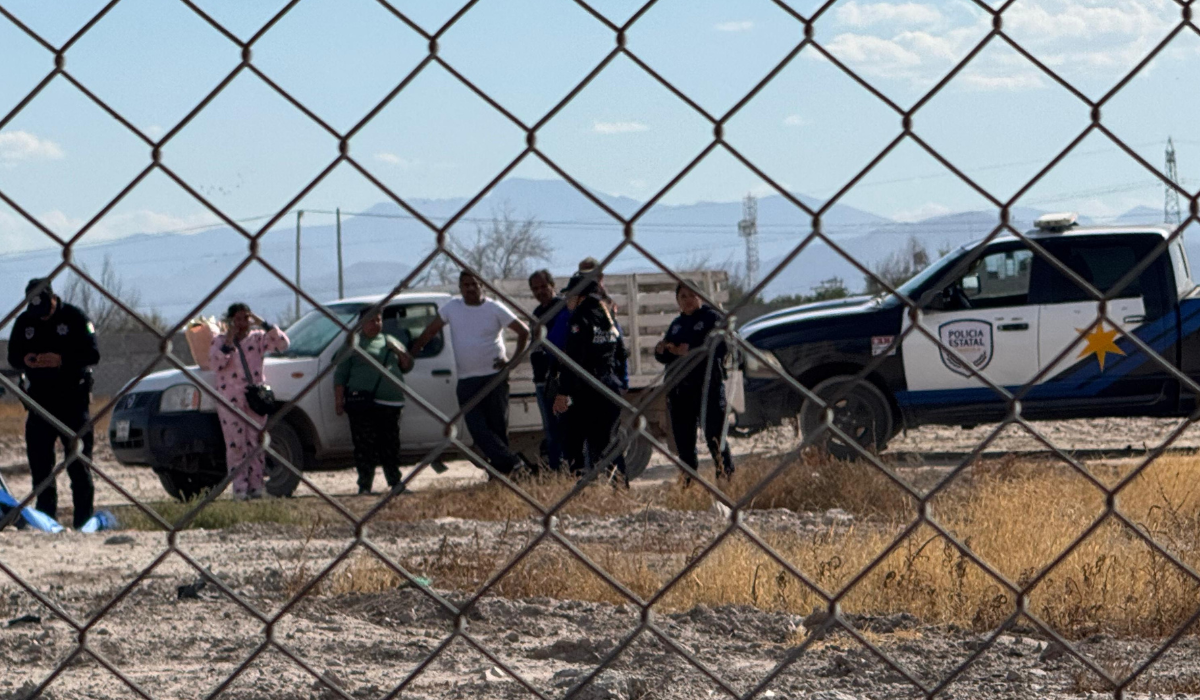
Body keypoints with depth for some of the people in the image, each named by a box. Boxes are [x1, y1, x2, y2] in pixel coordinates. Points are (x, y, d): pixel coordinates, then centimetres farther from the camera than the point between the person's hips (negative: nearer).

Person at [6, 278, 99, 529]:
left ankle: (83, 518, 0)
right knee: (39, 461, 4)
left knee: (78, 462, -3)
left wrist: (62, 360, -25)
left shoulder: (74, 317, -5)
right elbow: (12, 357, 11)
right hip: (40, 399, 4)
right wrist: (25, 361, -13)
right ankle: (46, 516, 11)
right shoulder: (24, 321, 7)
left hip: (73, 398, -4)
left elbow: (92, 354, -10)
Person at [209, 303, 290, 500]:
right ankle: (239, 489, -7)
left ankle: (256, 488, 3)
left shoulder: (257, 338, 10)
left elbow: (282, 344, -2)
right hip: (230, 400, -2)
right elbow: (215, 364, -10)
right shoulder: (220, 341, 5)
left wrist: (264, 324, -7)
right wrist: (229, 341, -16)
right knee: (236, 444, -7)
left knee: (255, 443, 0)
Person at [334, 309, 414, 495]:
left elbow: (408, 366, 23)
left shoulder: (389, 342, 21)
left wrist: (400, 352, 1)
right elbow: (340, 375, 4)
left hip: (391, 404, 4)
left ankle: (395, 483, 15)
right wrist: (338, 400, -6)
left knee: (391, 446, 7)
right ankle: (364, 485, -5)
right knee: (365, 447, -8)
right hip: (363, 403, -4)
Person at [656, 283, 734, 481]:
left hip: (708, 385, -6)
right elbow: (664, 358, 22)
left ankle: (727, 477, -5)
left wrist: (690, 351, -21)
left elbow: (720, 347, -14)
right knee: (683, 440, 6)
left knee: (714, 435, -10)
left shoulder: (712, 318, 1)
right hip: (679, 388, 6)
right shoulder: (677, 324, 21)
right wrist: (661, 351, -1)